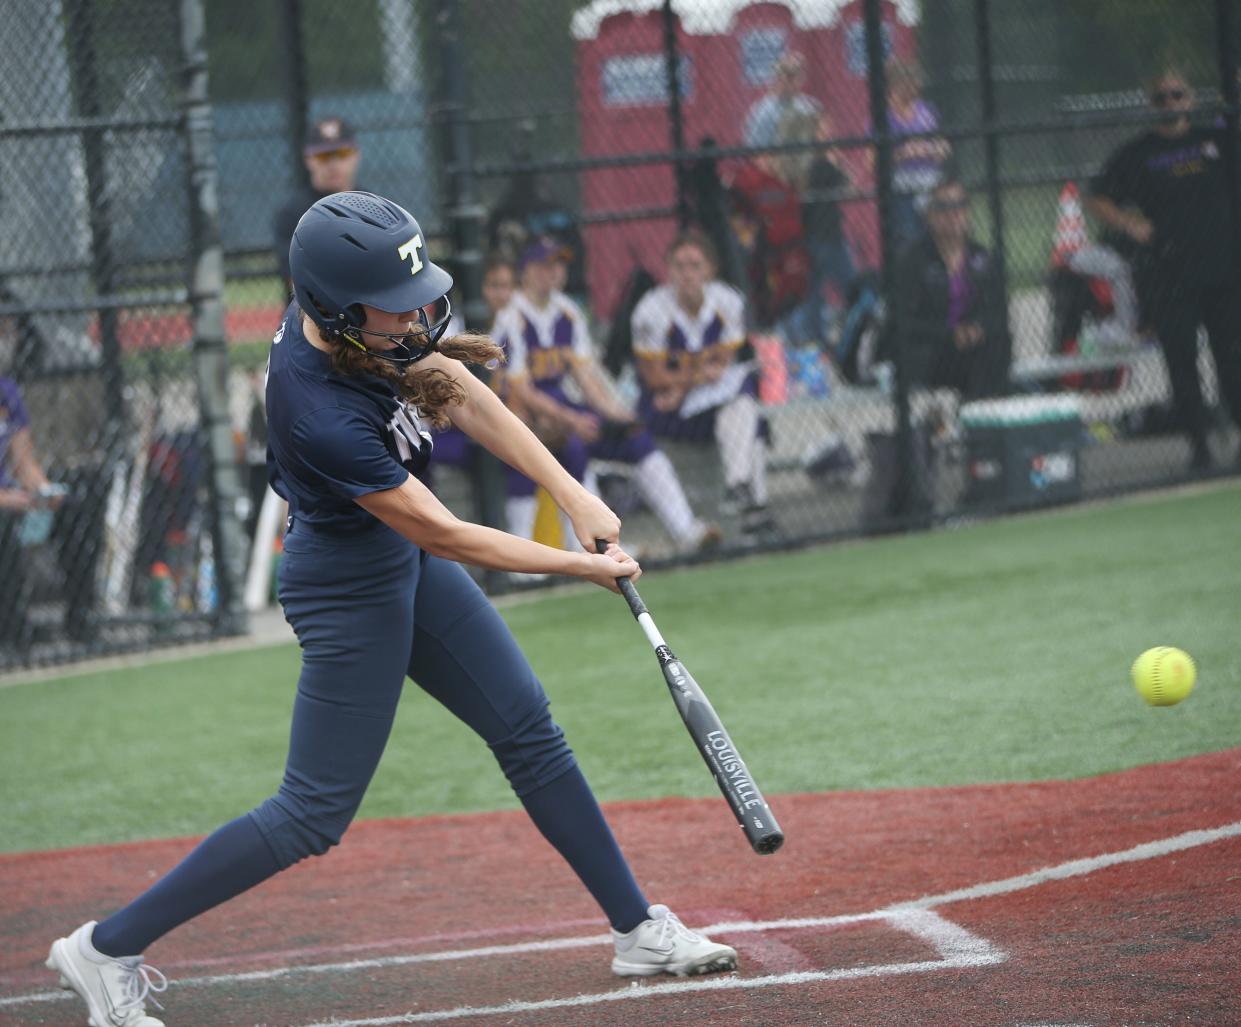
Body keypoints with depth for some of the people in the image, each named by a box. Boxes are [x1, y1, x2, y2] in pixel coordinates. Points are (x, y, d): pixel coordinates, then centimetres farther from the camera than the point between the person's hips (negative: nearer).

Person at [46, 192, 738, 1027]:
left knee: (530, 732, 12)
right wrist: (580, 567, -16)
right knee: (316, 814, -1)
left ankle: (639, 929, 24)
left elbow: (463, 394, -2)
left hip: (403, 561, 9)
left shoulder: (339, 318, -14)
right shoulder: (322, 417, -36)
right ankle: (108, 948, 9)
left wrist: (574, 496, -8)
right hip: (350, 588, -9)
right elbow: (442, 535, -26)